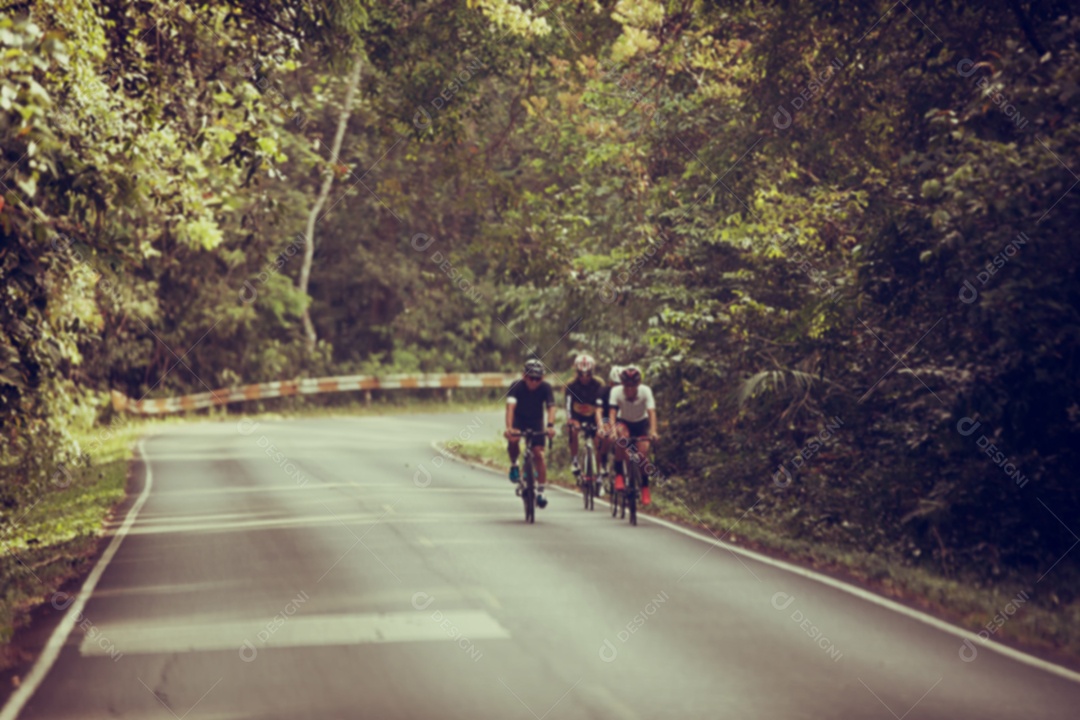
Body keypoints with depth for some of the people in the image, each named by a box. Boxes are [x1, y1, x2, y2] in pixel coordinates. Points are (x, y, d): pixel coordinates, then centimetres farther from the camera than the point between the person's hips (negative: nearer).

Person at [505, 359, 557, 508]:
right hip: (519, 419, -1)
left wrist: (550, 426, -51)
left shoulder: (546, 388, -22)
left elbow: (551, 407, -32)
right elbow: (510, 406, -38)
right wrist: (509, 427, -53)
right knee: (513, 439, -33)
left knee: (538, 454, -10)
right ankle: (514, 465, -5)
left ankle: (540, 492, -1)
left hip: (536, 421, 1)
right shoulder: (517, 386, -26)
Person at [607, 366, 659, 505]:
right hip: (624, 422, -1)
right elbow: (612, 412, -35)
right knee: (621, 437, -35)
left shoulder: (645, 391, -28)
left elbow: (651, 412, -38)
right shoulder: (616, 392, -27)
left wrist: (653, 431, -52)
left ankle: (645, 488, 2)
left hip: (641, 423, 1)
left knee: (643, 453, -16)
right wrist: (612, 429, -53)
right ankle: (619, 475, -26)